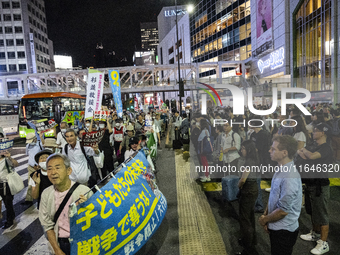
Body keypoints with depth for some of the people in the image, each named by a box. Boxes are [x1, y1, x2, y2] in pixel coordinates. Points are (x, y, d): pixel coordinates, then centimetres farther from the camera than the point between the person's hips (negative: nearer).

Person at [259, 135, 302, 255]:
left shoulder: (290, 177, -29)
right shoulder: (281, 170, 2)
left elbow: (283, 211, -26)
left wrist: (264, 220, -11)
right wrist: (265, 215, 2)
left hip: (284, 231, -8)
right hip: (276, 227, 8)